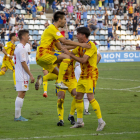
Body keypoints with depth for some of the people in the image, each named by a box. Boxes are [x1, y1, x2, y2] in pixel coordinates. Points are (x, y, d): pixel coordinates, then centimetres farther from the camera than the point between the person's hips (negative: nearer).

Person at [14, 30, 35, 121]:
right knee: (21, 94, -8)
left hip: (20, 75, 10)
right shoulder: (22, 48, -15)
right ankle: (17, 116, -7)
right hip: (22, 76, -10)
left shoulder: (19, 47, 17)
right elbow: (23, 63, -19)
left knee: (21, 95, 11)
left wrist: (29, 75, 22)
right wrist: (31, 75, -16)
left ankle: (18, 115, 13)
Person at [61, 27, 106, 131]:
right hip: (83, 75, 9)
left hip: (91, 75, -9)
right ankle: (79, 121, 17)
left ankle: (101, 121, -11)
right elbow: (71, 53, 23)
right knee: (78, 97, 9)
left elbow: (83, 60, -26)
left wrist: (69, 54, -24)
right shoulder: (80, 46, 11)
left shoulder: (91, 46, -17)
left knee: (90, 97, -15)